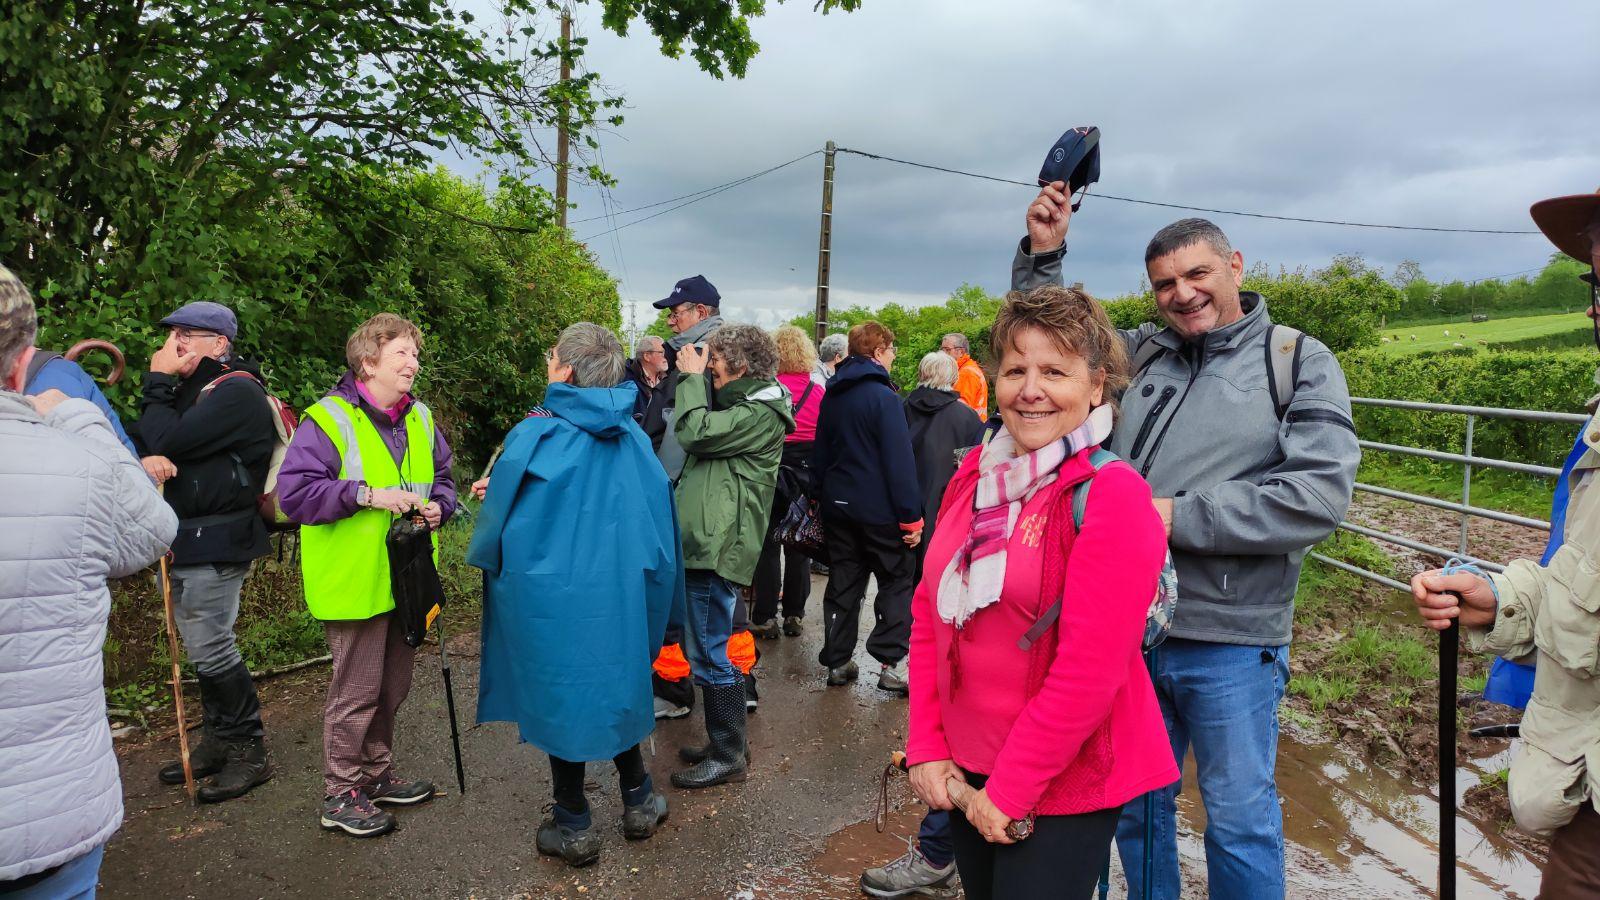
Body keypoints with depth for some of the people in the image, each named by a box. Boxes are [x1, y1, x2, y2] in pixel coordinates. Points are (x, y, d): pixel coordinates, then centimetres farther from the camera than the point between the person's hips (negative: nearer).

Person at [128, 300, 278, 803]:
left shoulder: (237, 392, -13)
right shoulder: (191, 390, 15)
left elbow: (168, 441, -20)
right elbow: (137, 439, 6)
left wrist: (156, 382, -8)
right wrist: (144, 457, -17)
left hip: (215, 542, -9)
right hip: (188, 538, 9)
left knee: (211, 649, -5)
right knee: (204, 647, 16)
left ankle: (249, 753, 8)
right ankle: (216, 744, 28)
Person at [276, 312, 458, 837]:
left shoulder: (420, 420, 9)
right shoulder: (328, 420, -13)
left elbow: (442, 477, 20)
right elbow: (293, 491, -20)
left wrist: (438, 506, -1)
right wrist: (367, 495, -26)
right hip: (354, 583, -7)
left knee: (392, 687, 18)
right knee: (356, 692, 1)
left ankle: (377, 775, 36)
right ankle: (339, 796, 18)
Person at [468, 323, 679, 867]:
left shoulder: (535, 435, -17)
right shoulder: (631, 435, -3)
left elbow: (498, 519, -10)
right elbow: (656, 512, 4)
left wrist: (486, 553, 13)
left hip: (551, 594, -4)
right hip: (619, 593, 4)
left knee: (561, 697, 11)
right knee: (614, 685, 21)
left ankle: (573, 827, 24)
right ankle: (638, 802, 33)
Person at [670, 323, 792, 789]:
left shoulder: (759, 414, -13)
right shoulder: (744, 406, 19)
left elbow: (696, 433, -22)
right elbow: (703, 431, 18)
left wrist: (693, 378, -10)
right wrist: (695, 379, 11)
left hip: (717, 546, -11)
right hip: (704, 541, 11)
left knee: (710, 654, -2)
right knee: (707, 650, 18)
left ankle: (728, 755, 11)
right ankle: (726, 744, 31)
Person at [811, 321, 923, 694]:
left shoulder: (832, 395, 8)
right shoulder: (882, 395, -14)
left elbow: (820, 454, 15)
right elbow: (899, 460, -17)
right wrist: (911, 516, -15)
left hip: (837, 506, 7)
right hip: (879, 509, -6)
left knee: (843, 583, 13)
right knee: (896, 581, 6)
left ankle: (837, 662, 18)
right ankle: (892, 663, 2)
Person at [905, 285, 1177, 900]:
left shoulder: (1112, 496, -18)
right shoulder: (975, 473, 1)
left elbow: (1090, 670, -21)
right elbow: (928, 613, 4)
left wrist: (1010, 790, -15)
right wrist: (926, 747, -1)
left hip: (1064, 787, -6)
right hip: (964, 770, 6)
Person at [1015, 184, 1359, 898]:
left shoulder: (1299, 362, -2)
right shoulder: (1143, 354, 8)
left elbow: (1320, 494, -14)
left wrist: (1182, 516, -17)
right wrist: (1042, 255, 4)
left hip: (1231, 642, -4)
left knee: (1240, 822, 11)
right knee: (1135, 805, 19)